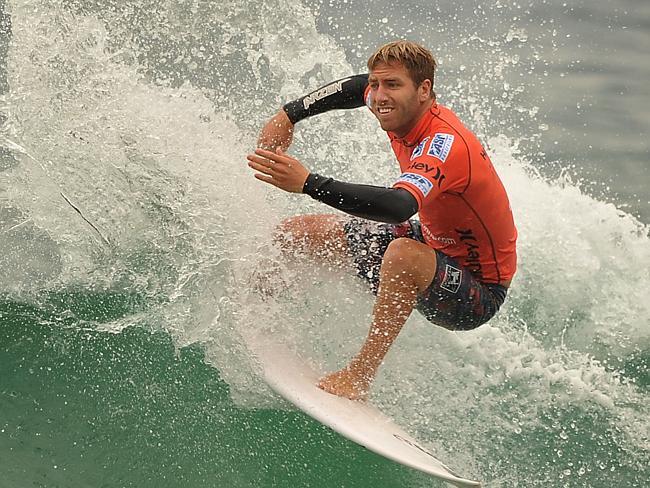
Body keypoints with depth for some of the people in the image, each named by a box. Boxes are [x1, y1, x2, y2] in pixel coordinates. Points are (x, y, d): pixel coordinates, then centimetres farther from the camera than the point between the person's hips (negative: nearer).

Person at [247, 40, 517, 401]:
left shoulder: (445, 144, -34)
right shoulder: (406, 112, -9)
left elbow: (399, 207, -52)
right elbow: (356, 87, 14)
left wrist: (309, 183, -57)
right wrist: (288, 115, 9)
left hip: (477, 292, -9)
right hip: (434, 242, 9)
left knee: (403, 254, -44)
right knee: (295, 232, 10)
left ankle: (358, 377, -31)